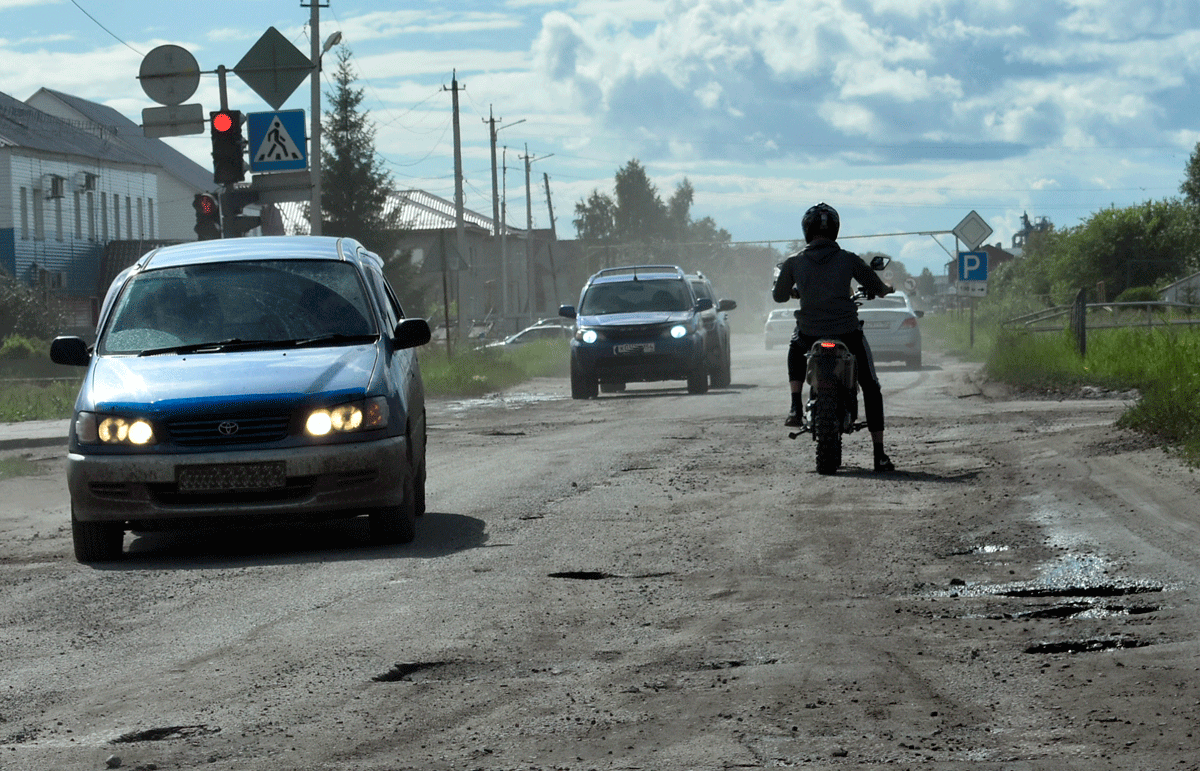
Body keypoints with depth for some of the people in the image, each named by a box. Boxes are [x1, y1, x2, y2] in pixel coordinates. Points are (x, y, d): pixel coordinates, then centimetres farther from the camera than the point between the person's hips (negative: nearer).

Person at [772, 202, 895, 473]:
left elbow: (779, 296, 13)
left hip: (809, 333, 1)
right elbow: (878, 289, 8)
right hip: (847, 332, -1)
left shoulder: (793, 262, 0)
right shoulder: (848, 260, -2)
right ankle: (879, 454, 4)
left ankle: (796, 407, 19)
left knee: (795, 353, 38)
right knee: (871, 389, 12)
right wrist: (886, 288, 32)